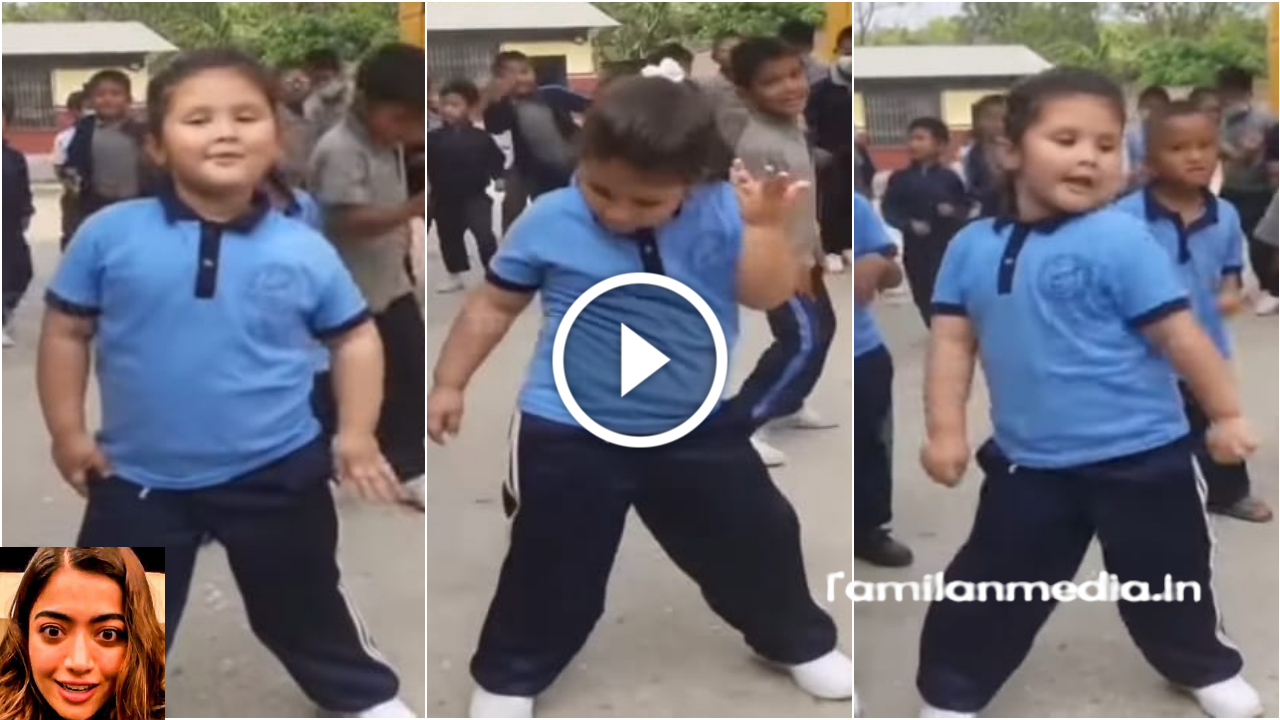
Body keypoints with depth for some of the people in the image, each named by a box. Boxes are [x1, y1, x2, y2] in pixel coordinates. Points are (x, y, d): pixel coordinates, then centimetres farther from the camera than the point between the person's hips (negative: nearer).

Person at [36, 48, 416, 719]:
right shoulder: (109, 234, -10)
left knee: (306, 610, 19)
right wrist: (67, 430, -1)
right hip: (140, 476, 0)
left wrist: (356, 434, -2)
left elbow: (355, 336, 5)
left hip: (276, 474, 0)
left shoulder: (305, 251, -9)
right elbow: (66, 330, 1)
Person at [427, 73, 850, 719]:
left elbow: (768, 293, -18)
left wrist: (765, 226, -34)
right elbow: (494, 304, 0)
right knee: (555, 569, 6)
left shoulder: (719, 215, -10)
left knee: (756, 537, 15)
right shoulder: (550, 222, -12)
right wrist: (450, 384, 0)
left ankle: (800, 641, 40)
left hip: (697, 426, 3)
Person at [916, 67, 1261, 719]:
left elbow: (1178, 334, -11)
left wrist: (1226, 415, -5)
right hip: (1029, 462, 2)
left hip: (1140, 456, -2)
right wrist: (945, 431, -3)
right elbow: (953, 340, 2)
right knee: (990, 587, 9)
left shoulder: (1120, 240, -15)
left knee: (1164, 580, 17)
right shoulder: (972, 246, -2)